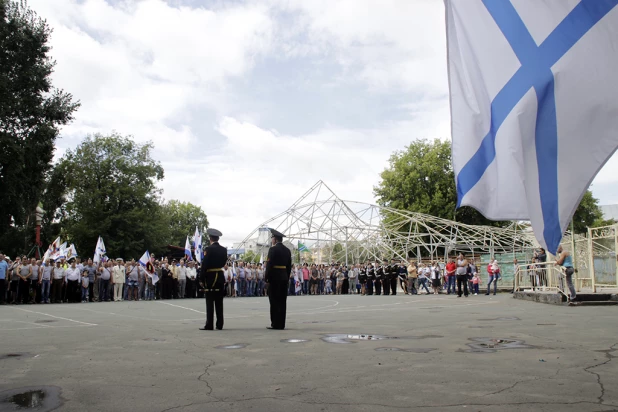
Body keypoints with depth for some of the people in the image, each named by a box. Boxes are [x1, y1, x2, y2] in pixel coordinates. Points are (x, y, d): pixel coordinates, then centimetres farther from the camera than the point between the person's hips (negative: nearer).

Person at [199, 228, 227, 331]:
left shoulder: (208, 249, -12)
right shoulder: (224, 250, 6)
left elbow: (204, 265, -13)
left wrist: (201, 279, -9)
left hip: (210, 278, -5)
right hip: (220, 278, 5)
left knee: (210, 303, -1)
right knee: (219, 302, 9)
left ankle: (209, 325, 0)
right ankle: (219, 325, 12)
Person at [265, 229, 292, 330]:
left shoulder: (273, 249, -11)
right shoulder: (287, 250, 11)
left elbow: (269, 265, -15)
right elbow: (289, 266, 12)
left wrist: (266, 278, -8)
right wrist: (286, 278, 16)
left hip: (274, 278, -7)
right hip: (284, 278, 7)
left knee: (274, 301, -2)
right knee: (282, 301, 8)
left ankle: (275, 324, 0)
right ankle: (281, 324, 11)